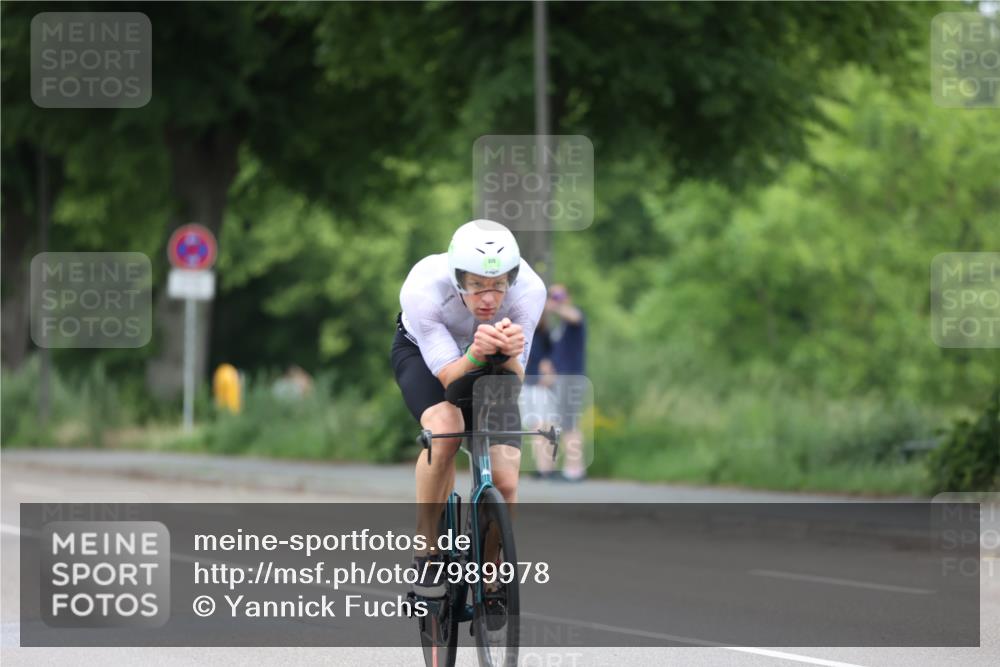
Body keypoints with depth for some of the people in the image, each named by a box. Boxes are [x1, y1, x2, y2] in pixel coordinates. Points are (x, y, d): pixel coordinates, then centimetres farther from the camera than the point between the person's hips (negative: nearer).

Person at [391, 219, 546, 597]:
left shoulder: (529, 290, -33)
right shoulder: (422, 289, -38)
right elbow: (449, 376, -36)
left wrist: (509, 354, -51)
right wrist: (475, 355, -57)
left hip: (489, 366, 2)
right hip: (422, 353, -2)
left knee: (504, 481, -14)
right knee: (446, 430, -34)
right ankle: (426, 552, -17)